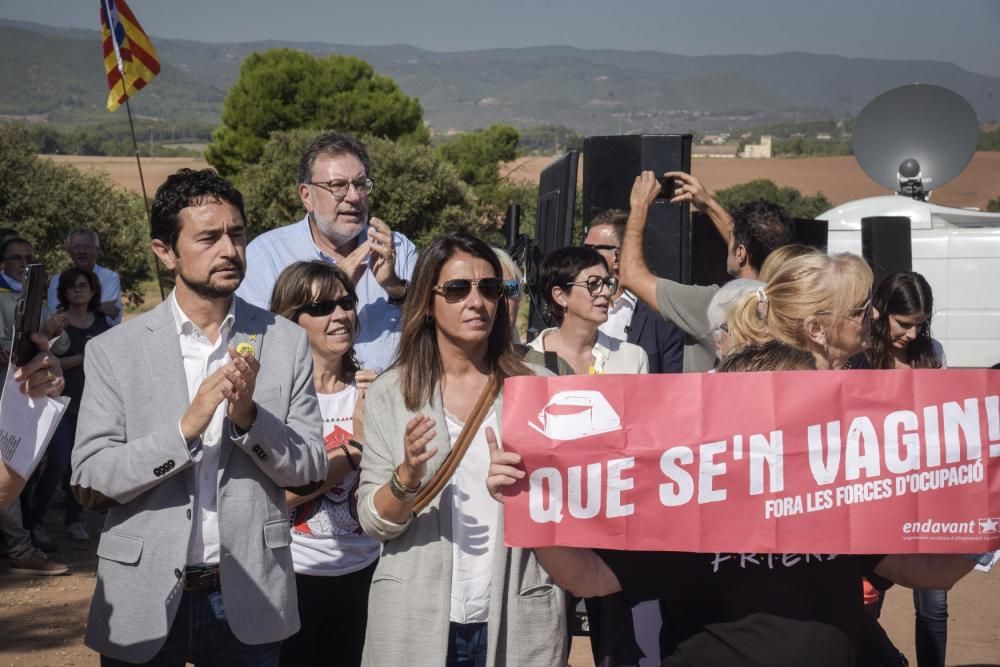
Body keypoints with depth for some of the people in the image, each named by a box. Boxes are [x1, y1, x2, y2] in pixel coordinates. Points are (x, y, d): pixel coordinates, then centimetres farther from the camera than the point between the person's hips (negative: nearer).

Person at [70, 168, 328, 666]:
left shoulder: (286, 341, 0)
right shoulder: (113, 350, -4)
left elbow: (308, 469, 1)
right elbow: (89, 482, -8)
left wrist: (249, 416, -17)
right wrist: (186, 427, -21)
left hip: (249, 600, 1)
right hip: (143, 602, -1)